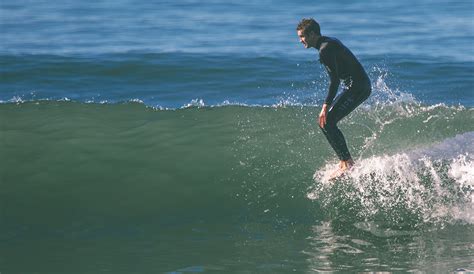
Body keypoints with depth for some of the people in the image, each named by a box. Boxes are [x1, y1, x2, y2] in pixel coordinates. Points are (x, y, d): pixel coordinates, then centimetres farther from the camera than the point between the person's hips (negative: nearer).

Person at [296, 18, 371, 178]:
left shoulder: (325, 49, -16)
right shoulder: (329, 43, 15)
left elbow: (334, 80, -21)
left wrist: (326, 106, -23)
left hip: (357, 86, -10)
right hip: (358, 86, 10)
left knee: (327, 122, -13)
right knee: (325, 121, 9)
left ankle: (347, 163, -13)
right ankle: (345, 160, 10)